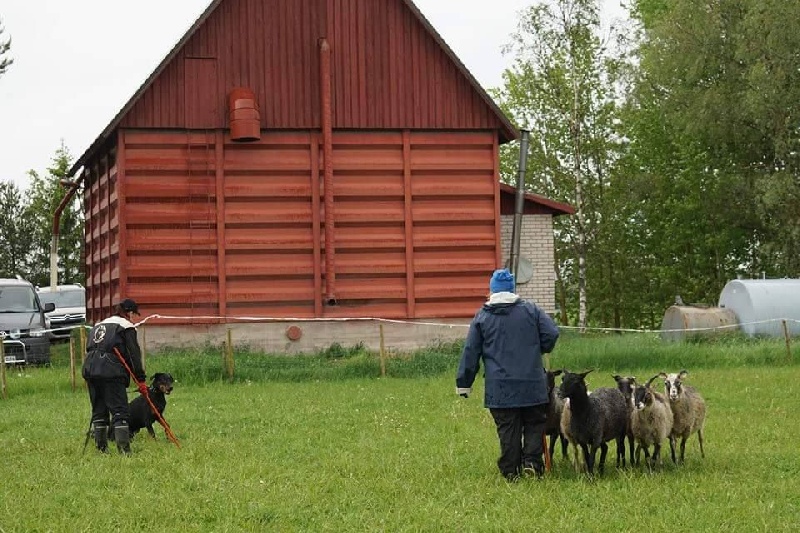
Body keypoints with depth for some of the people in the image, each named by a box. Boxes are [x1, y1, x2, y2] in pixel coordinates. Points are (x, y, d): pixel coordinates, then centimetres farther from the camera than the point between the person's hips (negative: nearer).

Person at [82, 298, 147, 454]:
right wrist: (140, 379, -2)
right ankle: (124, 449, -15)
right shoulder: (126, 326, 4)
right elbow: (134, 354, -2)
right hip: (111, 371, -7)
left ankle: (101, 448, 14)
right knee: (120, 411, -7)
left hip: (90, 368, 7)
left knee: (99, 410, 13)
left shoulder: (99, 325, 27)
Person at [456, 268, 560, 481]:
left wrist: (464, 382, 8)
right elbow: (552, 333, -3)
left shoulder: (482, 316, 3)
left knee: (508, 430, 4)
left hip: (500, 387, 0)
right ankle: (532, 461, -7)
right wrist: (540, 350, 18)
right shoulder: (531, 310, 4)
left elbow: (471, 352, 3)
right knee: (534, 424, 11)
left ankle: (511, 472, 2)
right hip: (532, 384, 0)